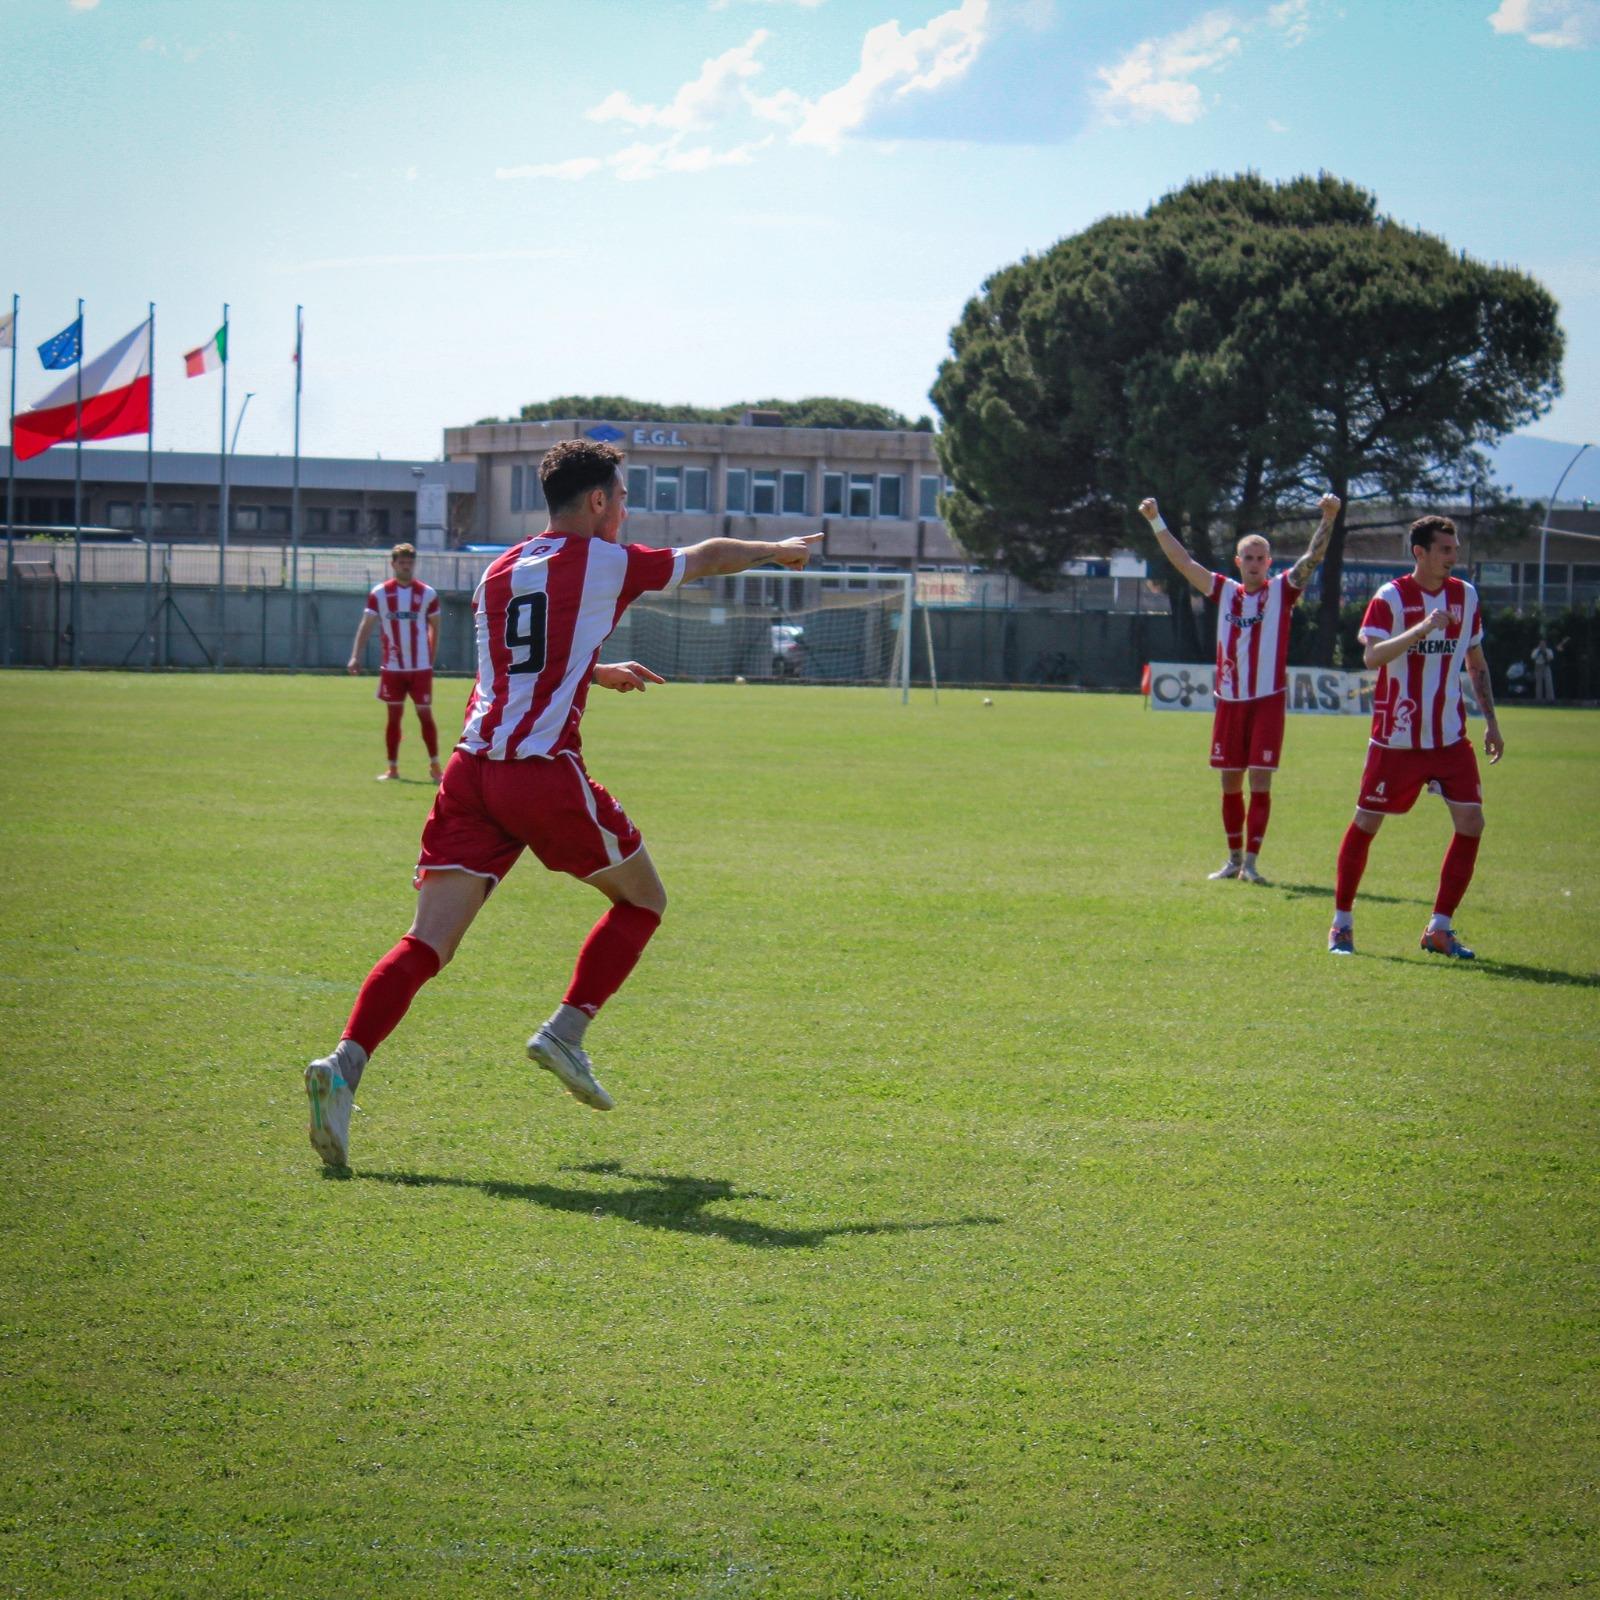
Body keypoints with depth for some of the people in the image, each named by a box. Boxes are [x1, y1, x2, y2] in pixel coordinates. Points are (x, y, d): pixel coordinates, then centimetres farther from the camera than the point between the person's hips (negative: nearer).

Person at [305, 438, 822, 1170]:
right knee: (642, 901, 18)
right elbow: (707, 558, 18)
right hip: (545, 773, -5)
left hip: (473, 768, 5)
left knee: (427, 942, -3)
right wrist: (781, 549, 36)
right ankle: (566, 1031, 8)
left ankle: (344, 1064, -22)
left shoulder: (498, 574, 18)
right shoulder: (602, 562, 2)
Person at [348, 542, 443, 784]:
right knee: (394, 716, 5)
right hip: (392, 667, 1)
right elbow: (366, 625, -3)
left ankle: (434, 766, 9)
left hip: (421, 667, -1)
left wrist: (432, 659, 6)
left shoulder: (427, 594, -1)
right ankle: (392, 768, 11)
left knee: (425, 714, 1)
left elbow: (435, 627, 8)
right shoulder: (379, 593, -1)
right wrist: (355, 657, -13)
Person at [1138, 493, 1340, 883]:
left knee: (1260, 783, -7)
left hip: (1267, 701, -3)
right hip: (1229, 701, 4)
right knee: (1230, 784, 8)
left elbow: (1312, 558, -10)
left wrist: (1328, 519, -24)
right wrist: (1156, 522, 7)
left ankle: (1251, 861, -4)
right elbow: (1183, 561, 12)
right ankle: (1234, 858, 17)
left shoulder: (1282, 590, 2)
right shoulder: (1225, 591, 10)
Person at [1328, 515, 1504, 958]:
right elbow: (1371, 656, -23)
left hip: (1450, 737, 4)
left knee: (1471, 822, -6)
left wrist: (1491, 721, 13)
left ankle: (1439, 929, 4)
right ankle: (1342, 925, 16)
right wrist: (1422, 628, -33)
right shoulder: (1391, 597, -9)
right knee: (1366, 822, 2)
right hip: (1396, 737, -4)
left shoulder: (1465, 596, 7)